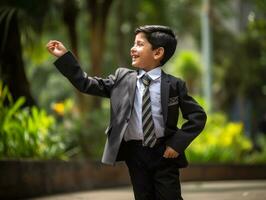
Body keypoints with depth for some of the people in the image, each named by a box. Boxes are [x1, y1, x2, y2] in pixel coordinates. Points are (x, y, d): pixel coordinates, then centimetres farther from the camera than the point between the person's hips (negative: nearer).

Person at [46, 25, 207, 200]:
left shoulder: (174, 85, -5)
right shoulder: (122, 78, 3)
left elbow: (198, 116, -2)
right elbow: (86, 84, 5)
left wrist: (177, 143, -11)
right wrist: (64, 56, -1)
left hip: (164, 153, -2)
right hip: (135, 152, 3)